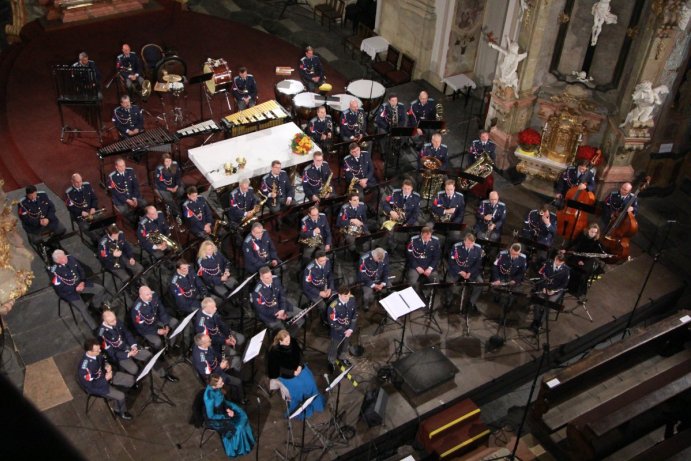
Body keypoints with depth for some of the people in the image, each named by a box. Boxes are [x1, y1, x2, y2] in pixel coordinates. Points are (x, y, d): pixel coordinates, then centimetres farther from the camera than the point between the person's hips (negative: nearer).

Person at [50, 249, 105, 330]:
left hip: (80, 283, 6)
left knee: (100, 289, -3)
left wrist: (82, 282, -9)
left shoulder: (71, 259, -9)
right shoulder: (55, 271, -25)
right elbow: (60, 288, -20)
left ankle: (95, 306, 26)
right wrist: (75, 289, -19)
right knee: (83, 309, -22)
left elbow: (81, 270, 5)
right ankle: (95, 329, -7)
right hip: (68, 291, -6)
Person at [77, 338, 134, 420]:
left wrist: (107, 365, -12)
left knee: (130, 379, 3)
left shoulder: (96, 354, -16)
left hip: (104, 374, 7)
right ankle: (121, 412, 16)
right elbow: (90, 385, -27)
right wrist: (106, 379, -24)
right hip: (95, 386, -7)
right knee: (120, 396, -16)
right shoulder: (86, 367, -38)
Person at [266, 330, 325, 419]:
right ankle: (300, 410, 6)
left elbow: (299, 354, 1)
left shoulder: (293, 342, -13)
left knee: (309, 380, -5)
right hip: (283, 373, -5)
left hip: (296, 367, 5)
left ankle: (313, 403, 15)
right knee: (298, 385, -14)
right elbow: (278, 369, -21)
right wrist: (292, 373, -22)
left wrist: (300, 366, -13)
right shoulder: (274, 351, -26)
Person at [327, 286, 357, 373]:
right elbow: (332, 323, -25)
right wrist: (344, 331, -18)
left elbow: (355, 314, -8)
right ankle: (331, 362, 50)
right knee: (334, 347, 22)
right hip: (337, 331, -5)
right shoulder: (333, 306, -36)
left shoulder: (352, 299, -21)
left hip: (349, 328, 5)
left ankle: (341, 357, 60)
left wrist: (351, 328, -14)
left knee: (345, 344, 31)